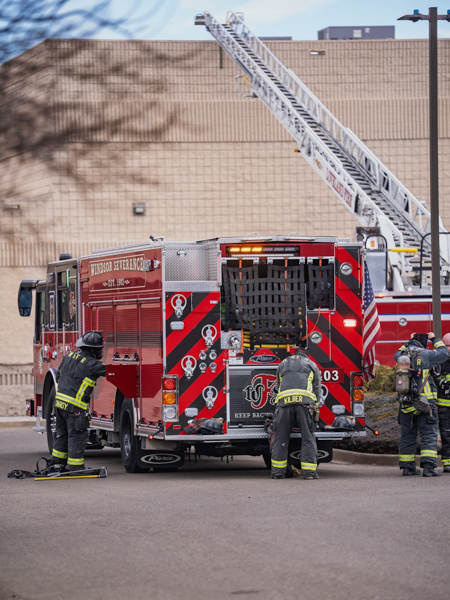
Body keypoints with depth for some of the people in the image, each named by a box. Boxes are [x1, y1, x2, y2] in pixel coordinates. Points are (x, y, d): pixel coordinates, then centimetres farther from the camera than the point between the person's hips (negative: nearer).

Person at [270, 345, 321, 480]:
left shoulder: (283, 364, 30)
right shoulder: (311, 365, 24)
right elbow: (317, 389, 21)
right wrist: (315, 409, 27)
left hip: (284, 401, 1)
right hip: (305, 401, -1)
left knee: (280, 438, 6)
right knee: (308, 438, 0)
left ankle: (278, 472, 5)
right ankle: (309, 471, -7)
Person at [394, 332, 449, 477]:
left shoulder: (403, 355, 9)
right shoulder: (425, 355, -8)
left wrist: (408, 342, 34)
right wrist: (435, 339, 14)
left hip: (406, 404, 6)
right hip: (425, 403, -6)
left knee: (407, 435, 14)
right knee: (429, 435, -4)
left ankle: (407, 466, 15)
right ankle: (429, 467, -13)